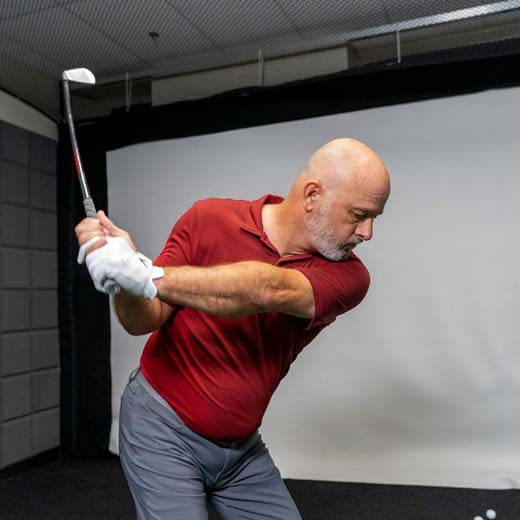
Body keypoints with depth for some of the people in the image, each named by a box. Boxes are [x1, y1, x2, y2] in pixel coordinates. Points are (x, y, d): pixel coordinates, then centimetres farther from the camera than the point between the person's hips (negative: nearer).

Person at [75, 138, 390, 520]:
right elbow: (145, 321, -11)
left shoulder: (347, 274, -12)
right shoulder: (209, 219, -13)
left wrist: (147, 276, -43)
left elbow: (270, 291, -33)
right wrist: (124, 276, -32)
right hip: (162, 428, -2)